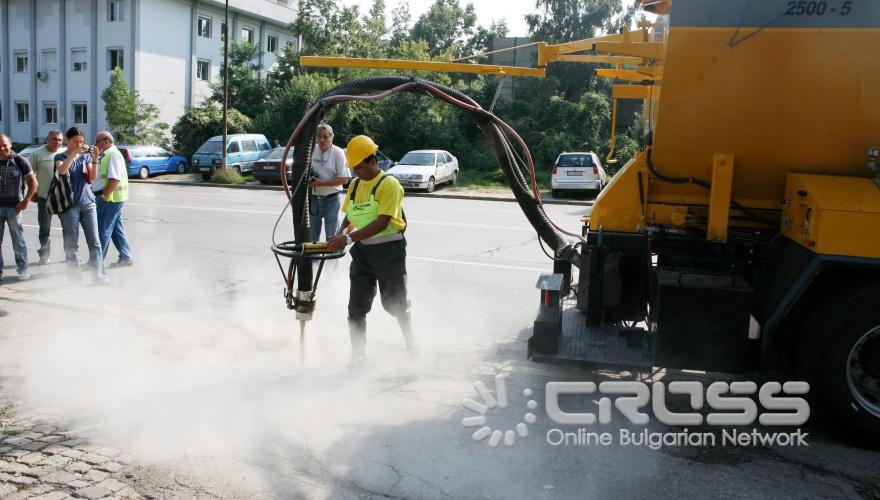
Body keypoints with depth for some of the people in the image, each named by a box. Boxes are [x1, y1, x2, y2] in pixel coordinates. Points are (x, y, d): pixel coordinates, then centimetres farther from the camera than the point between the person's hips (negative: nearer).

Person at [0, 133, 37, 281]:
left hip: (13, 207, -3)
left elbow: (33, 182, 0)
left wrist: (25, 201, -7)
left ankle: (23, 270, 12)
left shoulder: (19, 160, -3)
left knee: (18, 240, 2)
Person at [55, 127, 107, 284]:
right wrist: (75, 152, -23)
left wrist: (95, 159, -11)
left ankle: (100, 276, 0)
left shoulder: (86, 156, 9)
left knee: (95, 242, -2)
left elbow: (92, 178, -1)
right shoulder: (60, 157, 2)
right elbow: (61, 170, -21)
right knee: (71, 244, 1)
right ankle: (74, 279, 7)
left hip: (88, 203, 2)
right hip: (70, 205, -2)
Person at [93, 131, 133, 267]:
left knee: (103, 230, -3)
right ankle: (126, 257, 18)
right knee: (116, 229, 12)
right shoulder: (106, 155, 16)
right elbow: (100, 176, 24)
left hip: (109, 198, -10)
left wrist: (104, 196, -21)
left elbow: (114, 179, -23)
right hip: (110, 198, 10)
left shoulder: (113, 154, -14)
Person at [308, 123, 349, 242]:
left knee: (331, 237, 4)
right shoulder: (312, 150, 3)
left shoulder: (337, 153, -9)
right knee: (312, 234, 15)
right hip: (314, 199, 5)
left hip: (331, 199, -4)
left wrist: (322, 183, -19)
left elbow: (344, 179, -14)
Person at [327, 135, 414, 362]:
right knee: (356, 307, 2)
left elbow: (382, 223, -23)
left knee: (394, 304, 9)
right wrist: (340, 236, -6)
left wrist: (348, 239, -29)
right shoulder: (354, 185, 10)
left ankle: (411, 344, 33)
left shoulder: (389, 184, -13)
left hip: (388, 250, -5)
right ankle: (358, 356, 13)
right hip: (362, 251, 6)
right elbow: (350, 218, 15)